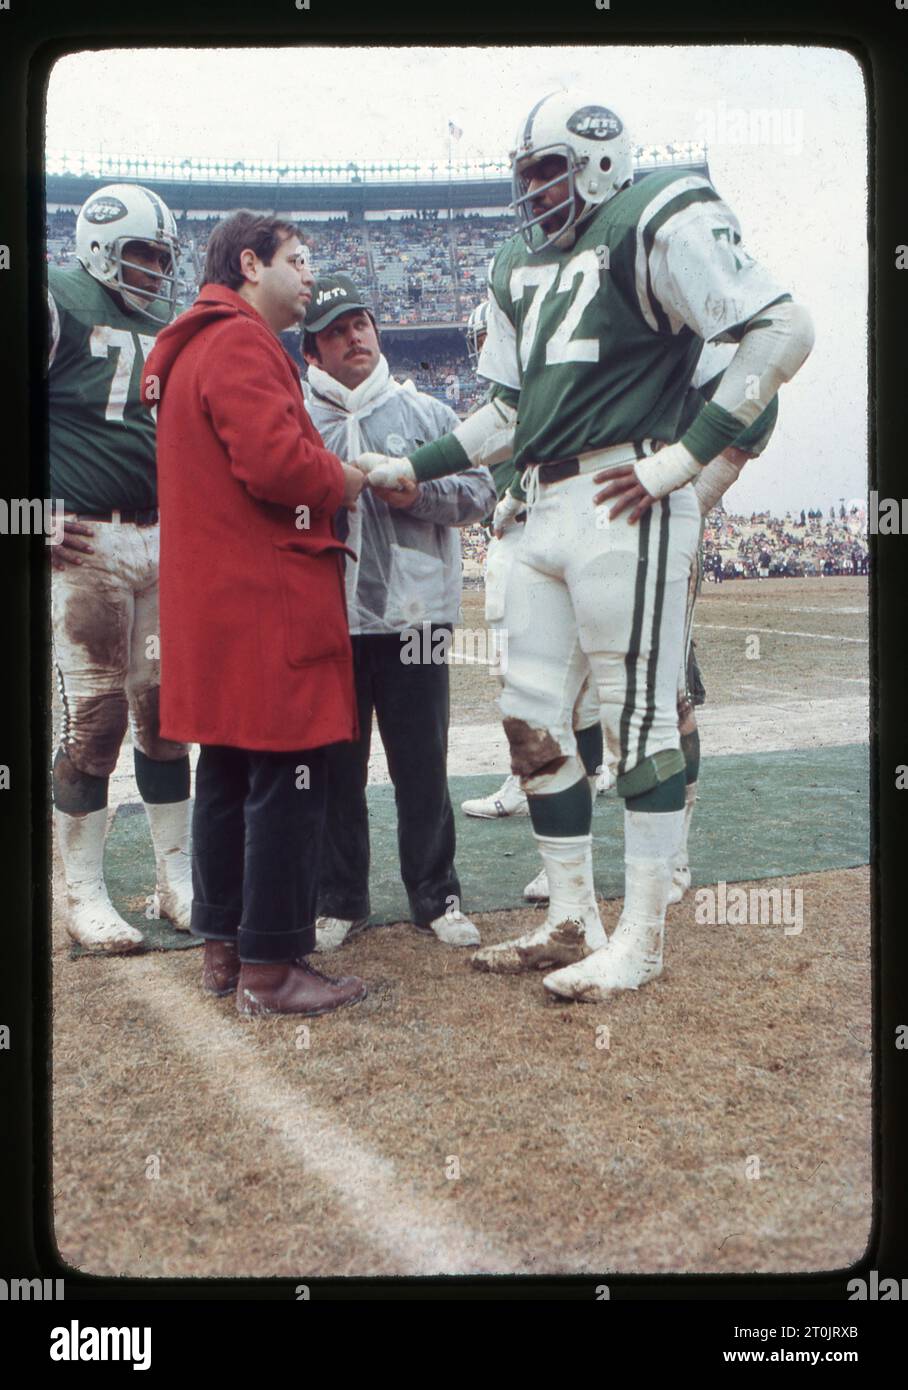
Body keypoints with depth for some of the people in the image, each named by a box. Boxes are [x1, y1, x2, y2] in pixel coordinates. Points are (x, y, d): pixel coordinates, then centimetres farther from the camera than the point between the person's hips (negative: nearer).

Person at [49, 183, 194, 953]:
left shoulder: (170, 325, 18)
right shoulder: (57, 302, -3)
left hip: (165, 541, 6)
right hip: (87, 542, -6)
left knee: (168, 709, 7)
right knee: (94, 715, -4)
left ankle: (177, 882, 17)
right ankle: (84, 896, 8)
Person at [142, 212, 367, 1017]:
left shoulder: (195, 347, 22)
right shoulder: (241, 342, -12)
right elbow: (275, 460, -23)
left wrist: (323, 479, 10)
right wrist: (342, 481, -5)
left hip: (215, 603, 11)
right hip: (268, 601, -11)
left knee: (228, 770, 14)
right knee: (287, 777, -5)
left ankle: (224, 947, 23)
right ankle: (270, 968, 1)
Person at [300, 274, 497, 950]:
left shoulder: (427, 412, 11)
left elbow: (480, 490, 5)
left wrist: (419, 492, -11)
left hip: (414, 616, 0)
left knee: (423, 767, 6)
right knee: (335, 768, 7)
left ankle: (436, 896, 19)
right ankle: (340, 901, 20)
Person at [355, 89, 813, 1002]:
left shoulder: (658, 225, -5)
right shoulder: (522, 271, 20)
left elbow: (783, 330, -12)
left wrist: (683, 458, -16)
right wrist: (411, 470, 18)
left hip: (623, 504, -9)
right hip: (546, 513, 9)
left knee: (638, 719, -2)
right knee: (531, 719, 8)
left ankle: (642, 937, 10)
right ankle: (572, 921, 20)